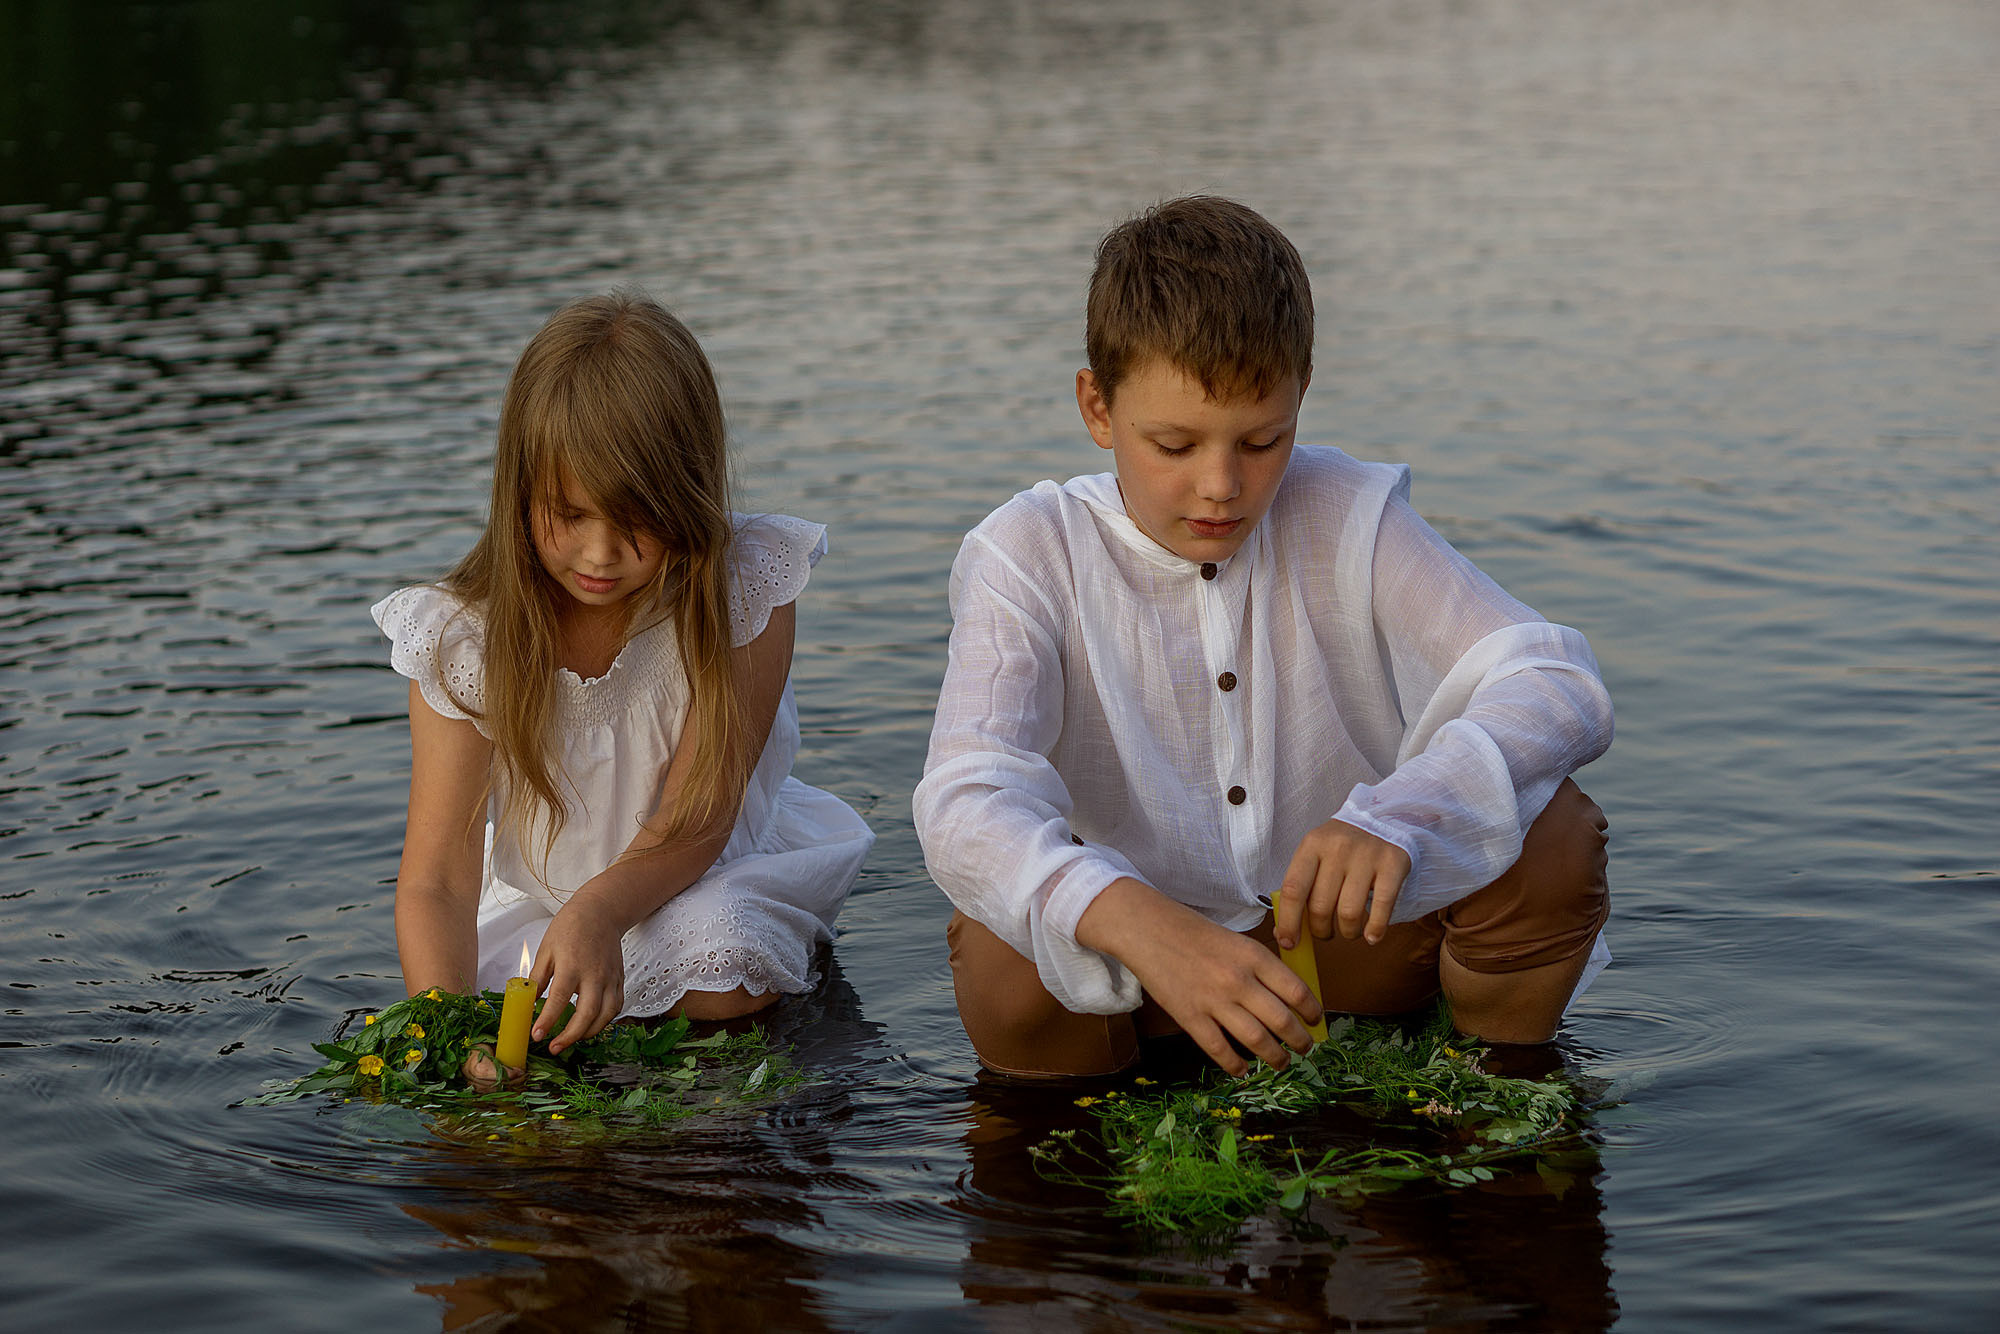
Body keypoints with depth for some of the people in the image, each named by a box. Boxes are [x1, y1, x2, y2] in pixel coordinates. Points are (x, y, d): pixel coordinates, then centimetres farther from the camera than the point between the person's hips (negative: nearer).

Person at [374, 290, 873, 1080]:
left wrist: (599, 910, -44)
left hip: (707, 876, -2)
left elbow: (698, 816, -22)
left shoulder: (743, 589, -20)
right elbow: (436, 879, -23)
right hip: (537, 892, 2)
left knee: (722, 974, -32)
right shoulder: (463, 638, -19)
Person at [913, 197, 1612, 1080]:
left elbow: (1559, 686, -22)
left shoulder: (1347, 520, -10)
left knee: (1553, 831, -22)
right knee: (998, 958, -32)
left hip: (1358, 939, 2)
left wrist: (1397, 817, -44)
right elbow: (963, 807, -30)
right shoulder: (1028, 559, -14)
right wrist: (1140, 925, -52)